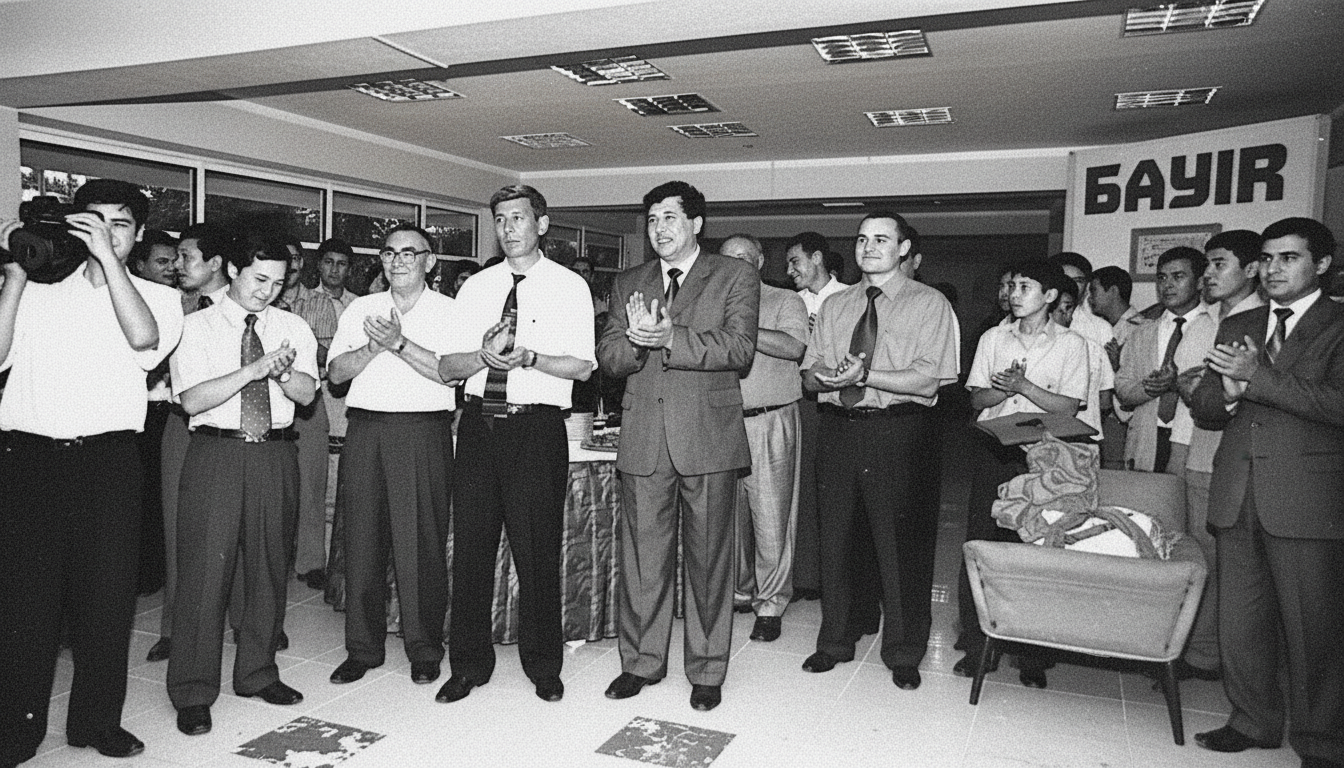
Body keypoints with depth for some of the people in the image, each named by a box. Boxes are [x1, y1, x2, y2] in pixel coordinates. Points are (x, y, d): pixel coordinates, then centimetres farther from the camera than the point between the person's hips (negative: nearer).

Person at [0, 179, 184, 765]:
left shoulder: (157, 297, 10)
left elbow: (144, 338, -13)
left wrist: (107, 257, -14)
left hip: (109, 459, -1)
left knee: (107, 595, 3)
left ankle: (97, 721, 18)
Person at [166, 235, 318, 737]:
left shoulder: (293, 327, 10)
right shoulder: (197, 326, 1)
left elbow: (306, 393, 0)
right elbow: (192, 399, -10)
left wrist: (283, 372, -21)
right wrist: (254, 368, -20)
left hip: (276, 454, 3)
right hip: (216, 451, -3)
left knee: (269, 567, 10)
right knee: (205, 568, -2)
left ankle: (257, 674, 26)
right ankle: (192, 693, 11)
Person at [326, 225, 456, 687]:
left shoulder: (447, 311, 5)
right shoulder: (361, 308, 16)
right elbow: (336, 372, 8)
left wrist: (399, 343, -15)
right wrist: (374, 345, -7)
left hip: (422, 431, -3)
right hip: (365, 430, 4)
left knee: (420, 543, -2)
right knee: (362, 540, 5)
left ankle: (424, 649, 12)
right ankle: (363, 648, 18)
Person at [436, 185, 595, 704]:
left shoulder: (569, 287, 3)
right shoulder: (475, 288, 13)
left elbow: (582, 367, -6)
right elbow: (447, 368, 7)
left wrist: (527, 356, -19)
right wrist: (485, 354, -13)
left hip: (537, 429, -3)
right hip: (479, 424, 4)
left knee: (537, 552, 3)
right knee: (471, 547, 7)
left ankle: (543, 666, 20)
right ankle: (469, 664, 23)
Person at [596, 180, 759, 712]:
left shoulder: (735, 277, 4)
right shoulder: (628, 284, 15)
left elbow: (739, 348, -10)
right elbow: (608, 357, 7)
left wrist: (671, 338, -20)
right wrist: (636, 340, -15)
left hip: (709, 437, -3)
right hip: (644, 440, 3)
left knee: (708, 558, 6)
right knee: (641, 556, 8)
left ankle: (707, 671, 20)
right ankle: (641, 662, 24)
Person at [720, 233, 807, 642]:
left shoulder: (785, 301, 5)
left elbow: (794, 347, -14)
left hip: (770, 423, -4)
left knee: (771, 520, -3)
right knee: (729, 516, 10)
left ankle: (771, 605, 9)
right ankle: (740, 592, 26)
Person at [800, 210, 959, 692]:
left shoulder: (929, 304, 1)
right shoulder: (834, 306, 16)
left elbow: (927, 381, -10)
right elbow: (809, 376, 10)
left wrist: (865, 375, -19)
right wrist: (830, 376, -13)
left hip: (897, 431, -4)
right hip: (837, 429, 5)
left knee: (900, 544, 2)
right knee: (834, 538, 11)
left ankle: (903, 653, 20)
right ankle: (834, 642, 27)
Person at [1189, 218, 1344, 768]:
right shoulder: (1236, 327, 16)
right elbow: (1203, 407, 14)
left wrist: (1256, 377, -16)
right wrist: (1229, 391, -7)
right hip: (1237, 494, 5)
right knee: (1239, 621, 11)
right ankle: (1253, 721, 27)